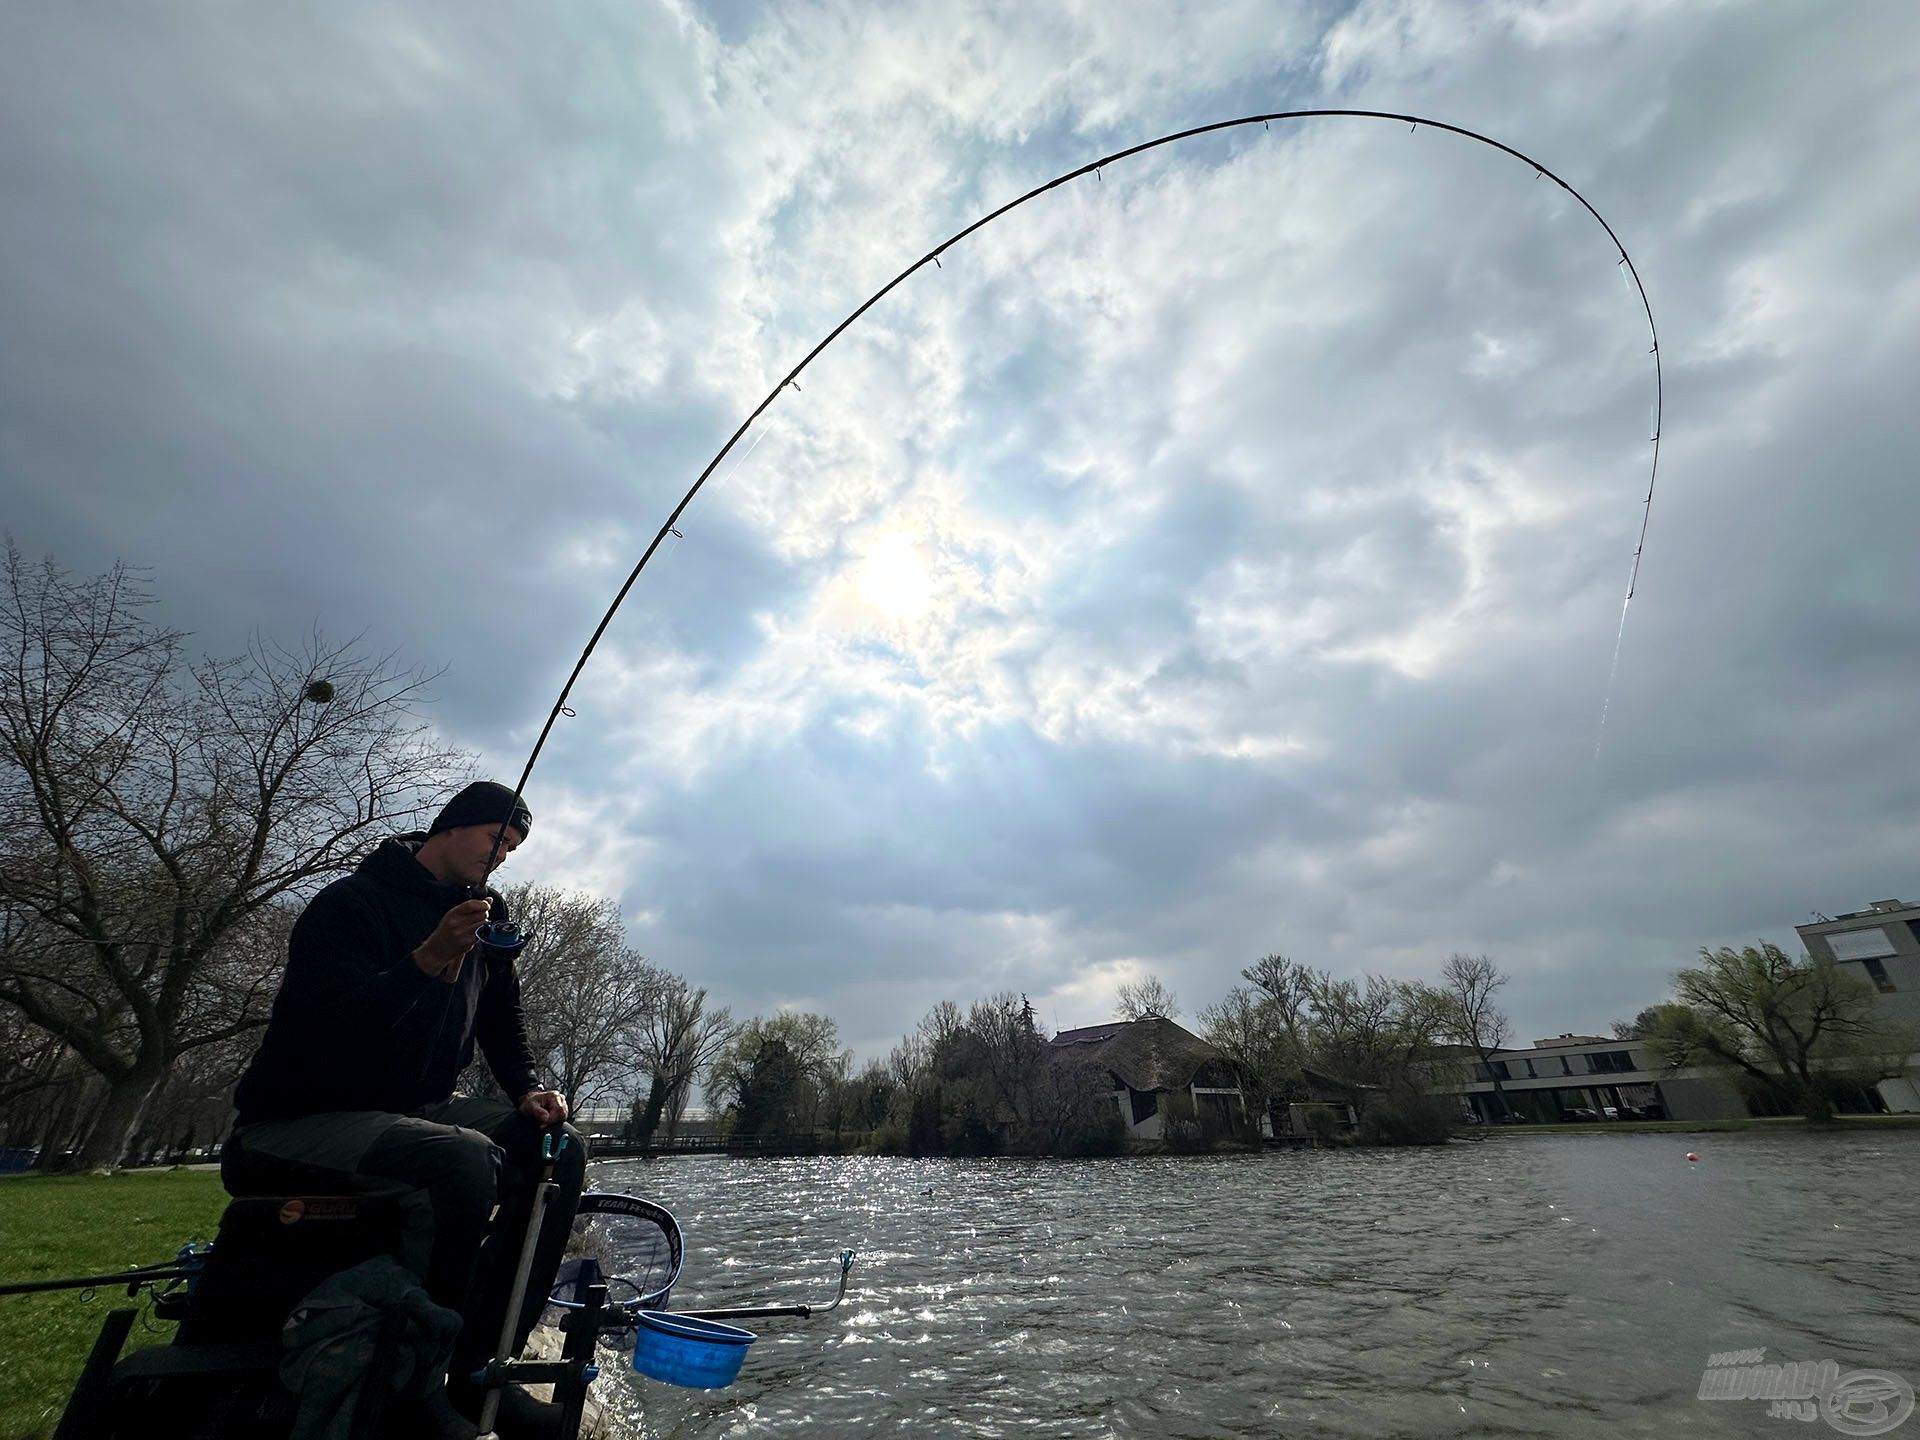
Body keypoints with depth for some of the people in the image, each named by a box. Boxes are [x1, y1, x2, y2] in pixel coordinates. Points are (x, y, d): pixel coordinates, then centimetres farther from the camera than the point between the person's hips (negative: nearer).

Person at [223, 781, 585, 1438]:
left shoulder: (483, 916, 8)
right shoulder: (351, 903, -14)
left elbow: (505, 1025, 13)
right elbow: (327, 1028, -27)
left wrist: (528, 1092, -4)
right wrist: (429, 960, -38)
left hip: (407, 1112, 7)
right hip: (292, 1123, -7)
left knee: (559, 1148, -12)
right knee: (466, 1160, -34)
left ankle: (479, 1372, -6)